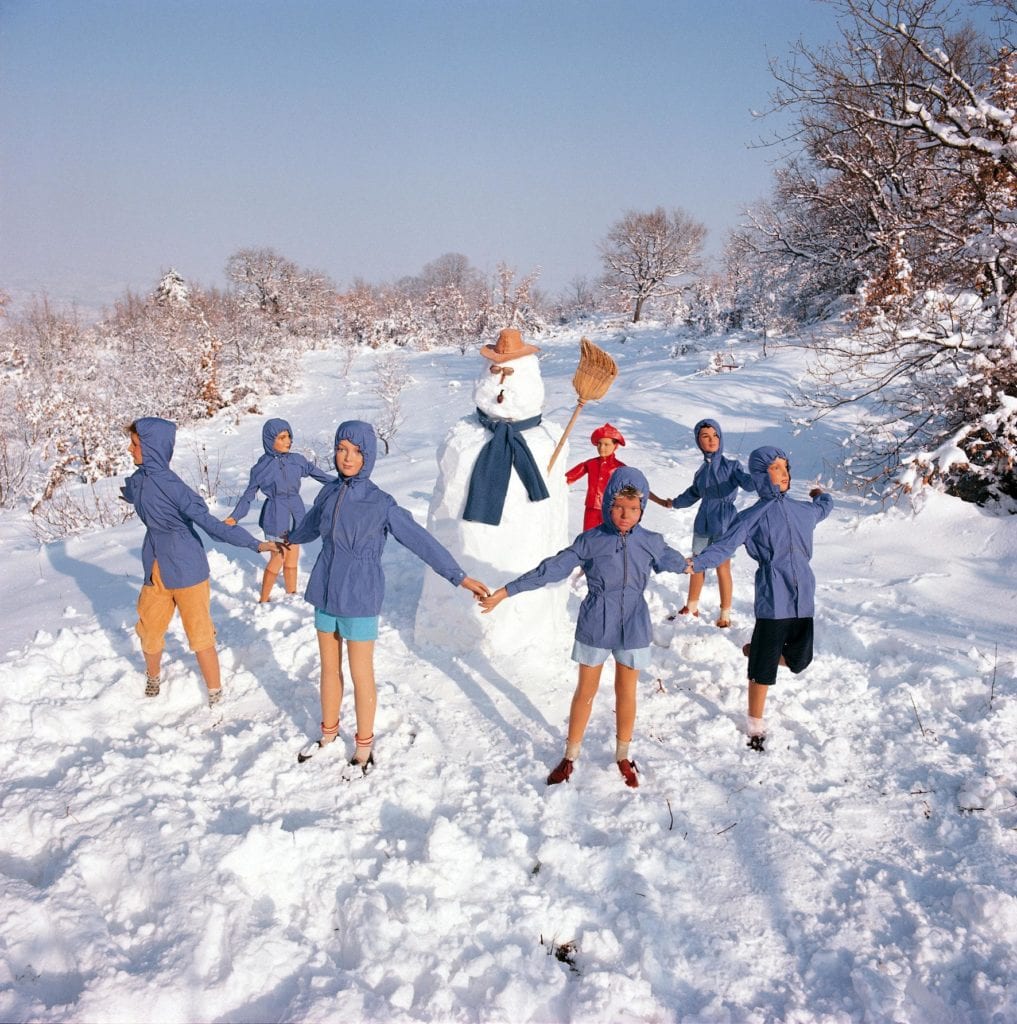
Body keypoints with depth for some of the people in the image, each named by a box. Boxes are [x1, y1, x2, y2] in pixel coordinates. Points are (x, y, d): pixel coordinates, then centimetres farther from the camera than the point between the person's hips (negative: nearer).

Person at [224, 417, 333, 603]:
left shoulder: (297, 460, 1)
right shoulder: (261, 467, -7)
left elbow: (318, 474, 12)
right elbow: (248, 495, -2)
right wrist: (234, 517, -13)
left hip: (296, 514, 4)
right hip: (276, 517, -4)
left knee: (292, 560, 12)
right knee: (277, 560, 0)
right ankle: (263, 601, 14)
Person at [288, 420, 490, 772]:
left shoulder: (381, 504, -15)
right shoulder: (329, 493, 0)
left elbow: (421, 541, -15)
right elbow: (311, 523, 22)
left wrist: (459, 577, -18)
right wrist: (293, 539, 41)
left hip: (360, 599, -5)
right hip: (326, 593, 5)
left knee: (361, 675, 6)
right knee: (330, 668, 19)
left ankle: (364, 746, 24)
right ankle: (329, 731, 38)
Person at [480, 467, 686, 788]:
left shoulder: (651, 542, -6)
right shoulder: (589, 541, -12)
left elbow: (673, 561, 16)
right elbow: (552, 569, -13)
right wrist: (504, 592, -15)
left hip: (633, 628, 1)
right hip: (595, 627, -1)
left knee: (626, 693, 13)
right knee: (586, 691, 12)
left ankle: (623, 756, 35)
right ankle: (570, 756, 30)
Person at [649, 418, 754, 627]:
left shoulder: (731, 465, -5)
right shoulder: (702, 470, 10)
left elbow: (747, 482, -23)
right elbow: (692, 495, 23)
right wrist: (670, 503, 28)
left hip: (724, 523, -5)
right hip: (703, 523, 5)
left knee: (722, 567, 0)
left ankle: (725, 615, 13)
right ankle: (691, 608, 30)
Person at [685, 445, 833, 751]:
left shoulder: (802, 510, 11)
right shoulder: (753, 516, -5)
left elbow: (823, 508, 35)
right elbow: (724, 546, -15)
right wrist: (696, 562, -30)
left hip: (803, 597, 6)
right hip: (772, 600, -5)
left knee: (799, 660, 12)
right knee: (764, 668, 0)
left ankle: (754, 650, 40)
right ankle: (755, 725, 18)